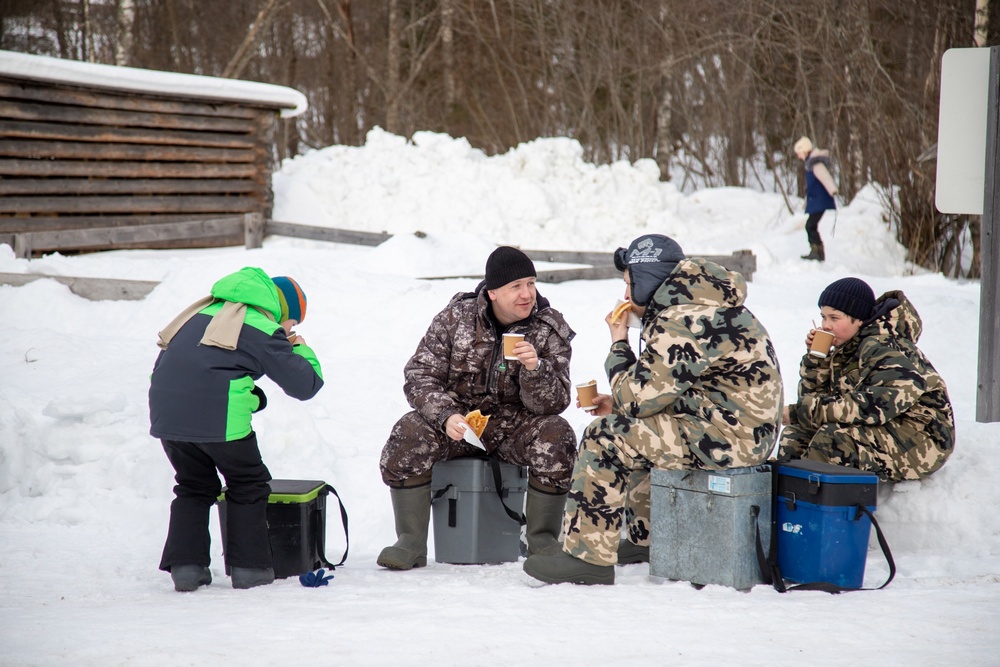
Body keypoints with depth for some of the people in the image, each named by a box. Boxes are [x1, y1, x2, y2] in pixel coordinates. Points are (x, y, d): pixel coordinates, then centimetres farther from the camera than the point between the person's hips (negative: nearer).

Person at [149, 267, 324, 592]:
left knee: (193, 486, 21)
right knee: (248, 486, 13)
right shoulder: (263, 329, 3)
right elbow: (305, 385, 5)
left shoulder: (208, 309, 23)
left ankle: (184, 565, 13)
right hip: (217, 415, -6)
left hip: (166, 411, 6)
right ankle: (248, 567, 12)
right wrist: (301, 349, 24)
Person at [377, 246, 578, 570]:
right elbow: (419, 375, -7)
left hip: (515, 425, 0)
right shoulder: (456, 316, -6)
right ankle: (411, 543, -15)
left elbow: (552, 404, -11)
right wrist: (446, 416, -25)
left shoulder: (550, 330, -6)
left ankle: (542, 541, -12)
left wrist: (535, 368, -33)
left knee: (556, 437, -30)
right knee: (408, 435, -28)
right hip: (457, 420, 0)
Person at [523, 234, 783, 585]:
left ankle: (588, 555, -7)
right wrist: (620, 403, 11)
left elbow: (638, 399, -17)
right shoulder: (688, 306, 16)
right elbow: (666, 392, 23)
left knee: (605, 437, -9)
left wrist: (619, 344, -3)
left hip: (723, 437, -11)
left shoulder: (682, 322, -18)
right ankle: (645, 539, 37)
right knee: (635, 430, 28)